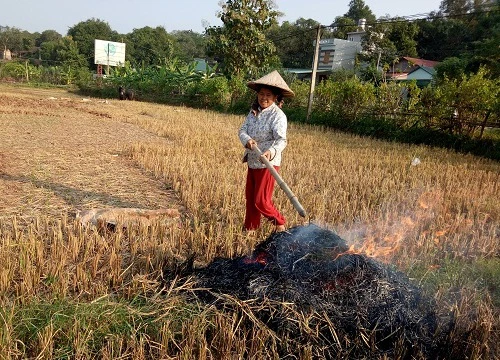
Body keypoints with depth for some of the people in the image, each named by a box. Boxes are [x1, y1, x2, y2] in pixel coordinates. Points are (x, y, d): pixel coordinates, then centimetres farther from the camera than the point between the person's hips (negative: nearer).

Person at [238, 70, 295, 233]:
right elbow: (242, 130, -3)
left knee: (261, 201, -3)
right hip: (252, 162, 7)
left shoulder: (278, 116, -17)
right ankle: (250, 227, 37)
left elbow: (281, 139, -27)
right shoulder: (253, 111, 3)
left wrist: (272, 151, -48)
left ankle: (279, 222, 23)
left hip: (267, 164, -7)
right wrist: (247, 140, -27)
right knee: (250, 197, 18)